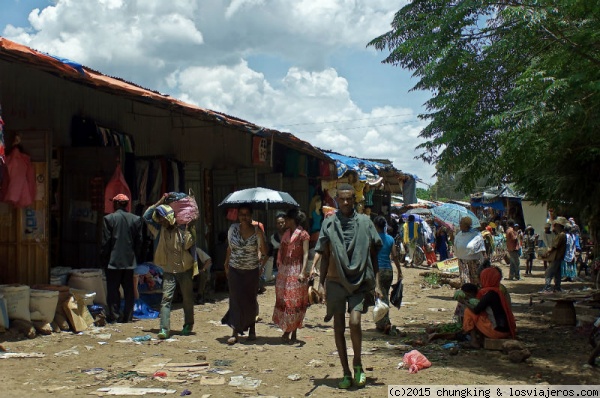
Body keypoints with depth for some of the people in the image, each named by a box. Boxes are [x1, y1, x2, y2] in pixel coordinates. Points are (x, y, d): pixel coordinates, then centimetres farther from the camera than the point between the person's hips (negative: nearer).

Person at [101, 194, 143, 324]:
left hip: (114, 261, -3)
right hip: (130, 261, 3)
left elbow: (105, 241, -6)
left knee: (113, 290, 3)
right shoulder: (136, 219, 2)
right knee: (129, 290, 9)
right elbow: (139, 241, 5)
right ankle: (127, 316, 11)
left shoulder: (108, 219, -7)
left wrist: (104, 258, 3)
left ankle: (114, 316, 2)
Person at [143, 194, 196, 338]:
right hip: (168, 271, 2)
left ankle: (188, 325, 28)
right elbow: (146, 216, -4)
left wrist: (194, 265, -5)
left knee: (188, 299, 11)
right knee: (166, 298, -10)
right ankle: (164, 329, -13)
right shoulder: (159, 229, 0)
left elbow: (192, 246, -3)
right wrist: (160, 202, -7)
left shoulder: (183, 229, -10)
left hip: (185, 270, -2)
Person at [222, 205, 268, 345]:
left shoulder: (256, 230, -7)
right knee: (236, 299, -3)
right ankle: (235, 332, -1)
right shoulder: (233, 228, -1)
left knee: (251, 300, 9)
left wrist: (260, 235, -11)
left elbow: (264, 252, -7)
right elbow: (230, 248, 10)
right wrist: (226, 264, 9)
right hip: (235, 270, 1)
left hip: (252, 271, -1)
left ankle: (252, 329, 28)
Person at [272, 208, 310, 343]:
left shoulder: (303, 234, -7)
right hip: (284, 270, 7)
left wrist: (303, 272, -24)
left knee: (295, 301, -1)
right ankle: (287, 331, 14)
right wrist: (279, 270, 13)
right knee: (283, 300, 6)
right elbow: (282, 253, 15)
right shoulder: (286, 234, 13)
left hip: (296, 271, -7)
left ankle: (293, 333, 6)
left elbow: (306, 254, -14)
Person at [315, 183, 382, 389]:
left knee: (355, 322, -18)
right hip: (336, 281, 2)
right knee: (339, 328, 5)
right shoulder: (329, 223, 4)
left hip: (359, 281, -1)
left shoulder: (365, 222, 3)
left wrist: (377, 284, 1)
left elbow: (373, 255, 6)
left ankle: (357, 364, 6)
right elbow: (325, 256, 8)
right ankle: (346, 373, 18)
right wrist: (320, 283, 1)